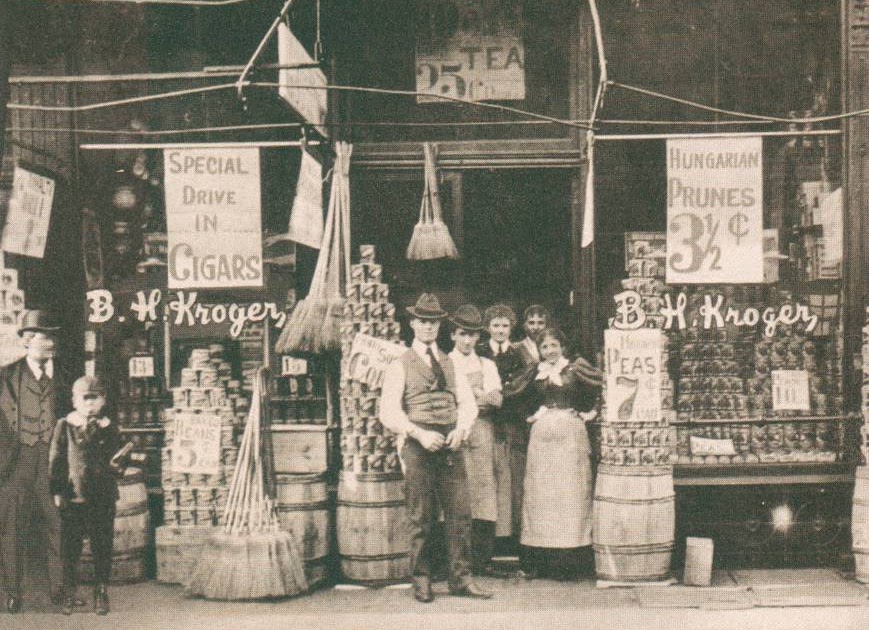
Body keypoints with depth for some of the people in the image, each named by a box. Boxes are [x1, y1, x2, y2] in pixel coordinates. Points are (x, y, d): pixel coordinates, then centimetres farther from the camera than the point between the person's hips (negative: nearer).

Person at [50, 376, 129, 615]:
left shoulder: (109, 429, 6)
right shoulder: (64, 426, 2)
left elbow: (116, 464, 11)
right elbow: (55, 461, 2)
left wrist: (117, 466, -13)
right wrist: (57, 492, -5)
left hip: (103, 499, 1)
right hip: (72, 498, -1)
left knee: (102, 549, 5)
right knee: (70, 550, 3)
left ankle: (101, 595, 15)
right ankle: (68, 595, 14)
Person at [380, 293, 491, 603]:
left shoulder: (451, 363, 19)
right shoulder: (400, 365, 4)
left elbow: (467, 403, 13)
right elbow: (388, 412, -4)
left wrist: (461, 429, -7)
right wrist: (419, 434, -16)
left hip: (451, 446, 4)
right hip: (417, 447, -4)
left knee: (460, 513, 0)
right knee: (420, 518, 0)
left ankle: (461, 578, 6)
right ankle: (421, 580, 9)